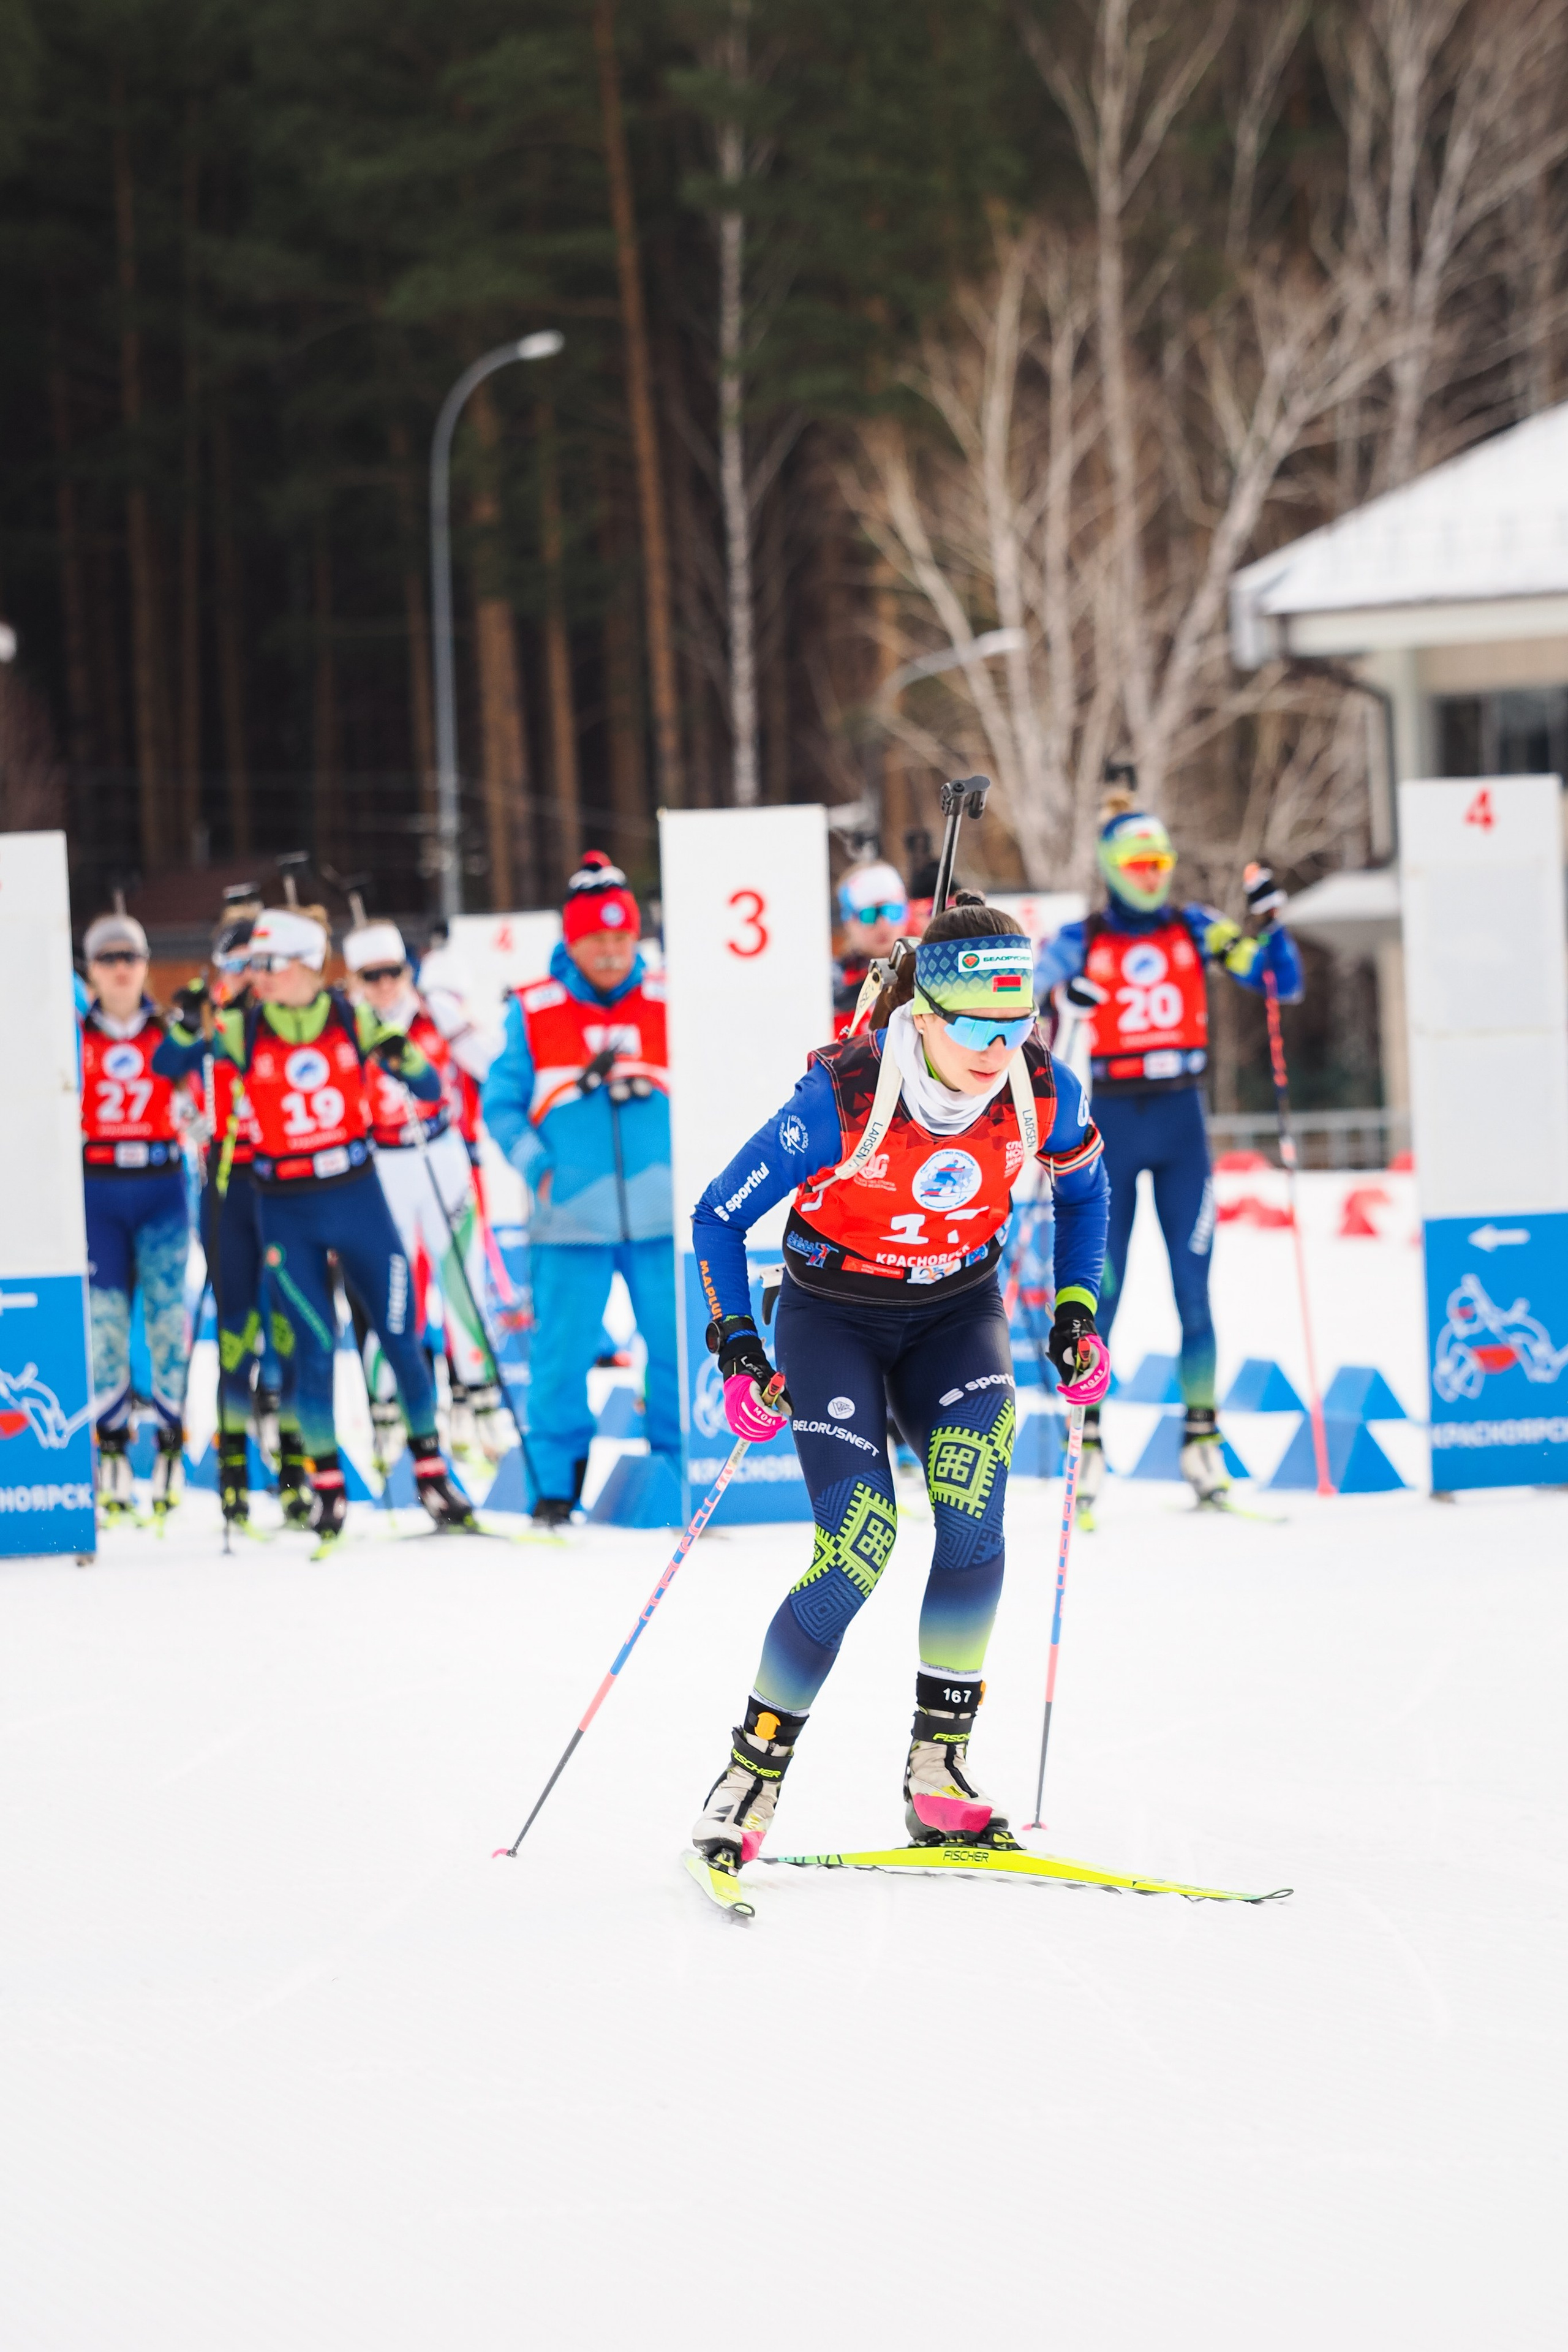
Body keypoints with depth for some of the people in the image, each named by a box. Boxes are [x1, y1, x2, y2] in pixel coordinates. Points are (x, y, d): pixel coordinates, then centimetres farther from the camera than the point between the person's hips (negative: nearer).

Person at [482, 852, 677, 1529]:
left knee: (678, 1346, 4)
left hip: (664, 1217, 1)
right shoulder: (532, 1015, 1)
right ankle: (555, 1485, 13)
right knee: (561, 1354, 2)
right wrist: (536, 1165, -8)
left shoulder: (671, 1007, 5)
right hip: (570, 1219, -1)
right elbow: (501, 1102, 5)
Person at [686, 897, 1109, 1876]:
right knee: (857, 1549, -18)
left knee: (974, 1517, -21)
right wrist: (739, 1353, -22)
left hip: (958, 1314, 3)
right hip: (834, 1313, -3)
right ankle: (751, 1777, -5)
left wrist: (1077, 1309, 1)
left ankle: (939, 1768, -10)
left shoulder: (1041, 1091, -17)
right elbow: (719, 1217, -17)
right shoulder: (845, 1096, -28)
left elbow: (1083, 1187, 8)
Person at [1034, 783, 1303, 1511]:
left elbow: (1284, 985, 5)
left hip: (1181, 1123, 2)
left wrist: (1270, 924, -10)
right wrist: (1055, 995, -27)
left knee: (1194, 1289, -1)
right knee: (1101, 1291, -1)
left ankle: (1202, 1440, 4)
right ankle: (1086, 1448, 5)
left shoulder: (1197, 931, 5)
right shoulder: (1079, 945, -1)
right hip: (1112, 1123, -2)